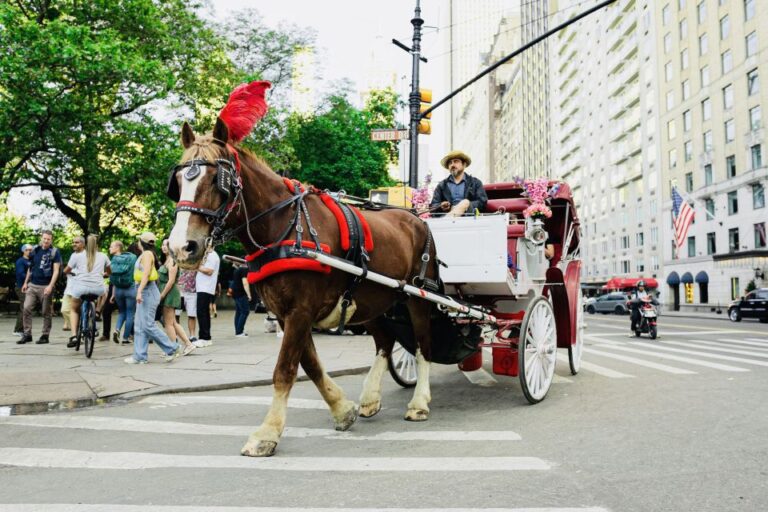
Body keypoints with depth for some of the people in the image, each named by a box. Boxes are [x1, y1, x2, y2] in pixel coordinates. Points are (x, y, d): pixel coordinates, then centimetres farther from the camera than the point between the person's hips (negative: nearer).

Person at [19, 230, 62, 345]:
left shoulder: (55, 252, -4)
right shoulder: (35, 250, 9)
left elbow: (56, 271, -10)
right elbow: (30, 267, 19)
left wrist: (50, 286, -19)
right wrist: (26, 282, 14)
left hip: (46, 287, -4)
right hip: (32, 285, 4)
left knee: (46, 312, 2)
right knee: (26, 309, -2)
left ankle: (45, 336, 10)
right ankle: (27, 334, 5)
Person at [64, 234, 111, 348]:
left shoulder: (76, 255, 7)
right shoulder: (103, 256, 10)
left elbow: (66, 271, 17)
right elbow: (109, 272, 25)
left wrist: (71, 272, 39)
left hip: (80, 287, 0)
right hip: (98, 289, 0)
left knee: (74, 310, 24)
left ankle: (74, 336, 6)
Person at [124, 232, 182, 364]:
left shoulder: (147, 254, -10)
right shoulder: (145, 255, 18)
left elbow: (146, 274, -21)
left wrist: (139, 291, -27)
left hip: (148, 291, -10)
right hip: (145, 292, 10)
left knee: (148, 325, -9)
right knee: (139, 326, 8)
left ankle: (172, 348, -2)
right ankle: (140, 356, 10)